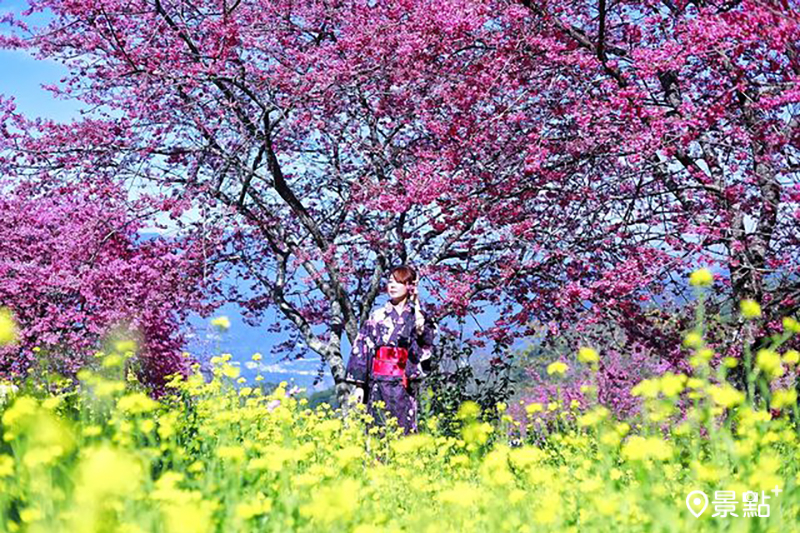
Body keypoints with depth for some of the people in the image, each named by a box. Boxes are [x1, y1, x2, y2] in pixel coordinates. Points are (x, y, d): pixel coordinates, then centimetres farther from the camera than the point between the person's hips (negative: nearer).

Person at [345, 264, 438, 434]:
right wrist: (358, 384, 0)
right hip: (379, 383, 1)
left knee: (404, 430, -2)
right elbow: (361, 350, 5)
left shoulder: (419, 318, 7)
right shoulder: (376, 317, 7)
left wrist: (421, 333, -13)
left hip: (405, 384, 0)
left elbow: (425, 353, 2)